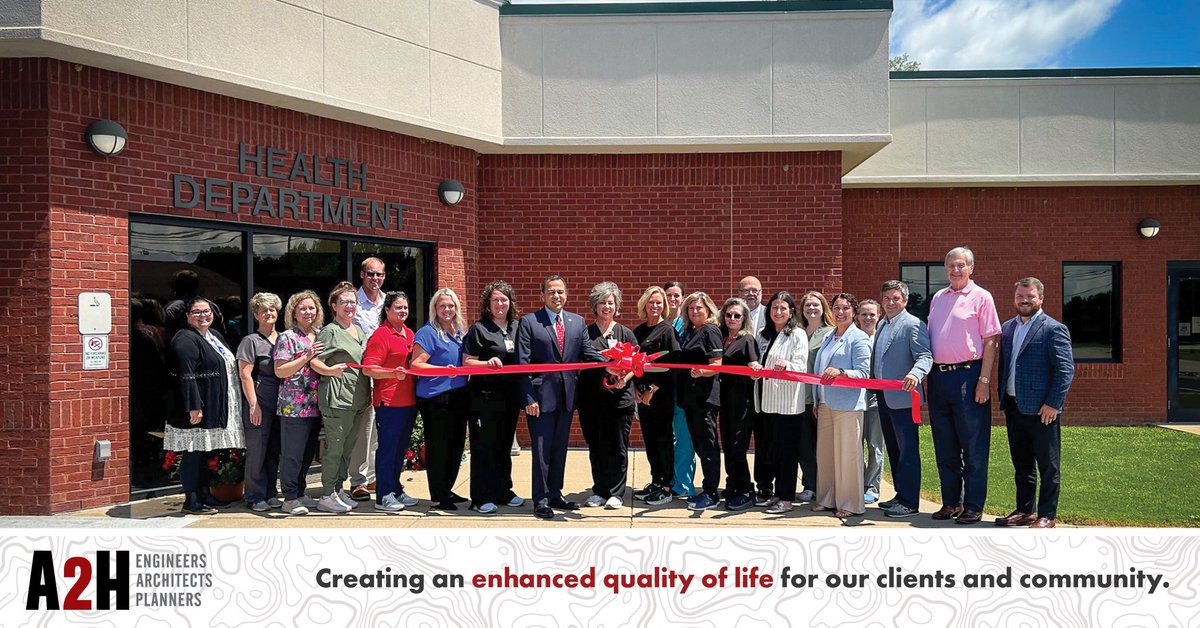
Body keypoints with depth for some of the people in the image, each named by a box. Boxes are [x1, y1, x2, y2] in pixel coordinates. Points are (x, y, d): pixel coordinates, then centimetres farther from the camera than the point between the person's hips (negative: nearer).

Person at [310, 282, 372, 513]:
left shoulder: (359, 330, 17)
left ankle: (338, 489, 24)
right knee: (335, 447, -4)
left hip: (359, 398, 8)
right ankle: (327, 496, 3)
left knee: (348, 446, 13)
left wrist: (368, 393, 19)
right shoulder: (329, 331, -6)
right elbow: (315, 362, -13)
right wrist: (329, 370, -33)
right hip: (337, 398, -8)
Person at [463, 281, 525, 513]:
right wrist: (487, 362, -24)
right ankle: (481, 497, 7)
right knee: (484, 446, -1)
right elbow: (466, 361, -7)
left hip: (510, 396, 5)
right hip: (485, 396, -5)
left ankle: (503, 492, 26)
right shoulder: (479, 329, -3)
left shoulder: (518, 328, 12)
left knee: (504, 445, 15)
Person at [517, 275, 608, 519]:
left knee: (560, 448, 14)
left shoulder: (578, 322, 10)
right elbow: (523, 362, -7)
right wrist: (529, 398, -14)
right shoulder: (529, 322, -3)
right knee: (542, 449, 1)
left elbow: (588, 353, 5)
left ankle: (555, 494, 26)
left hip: (567, 397, 5)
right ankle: (541, 500, 10)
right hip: (541, 396, -5)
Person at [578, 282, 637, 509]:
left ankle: (615, 493, 12)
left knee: (617, 447, 2)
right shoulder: (585, 333, 9)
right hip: (591, 398, 1)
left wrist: (624, 378, -13)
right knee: (596, 446, 7)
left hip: (620, 397, -1)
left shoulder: (625, 333, 8)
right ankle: (600, 491, 19)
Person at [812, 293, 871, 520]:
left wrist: (840, 372, -27)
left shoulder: (859, 338, -4)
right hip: (826, 404, 7)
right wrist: (817, 401, 19)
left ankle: (851, 503, 5)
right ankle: (827, 499, 19)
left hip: (848, 405, -7)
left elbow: (863, 373, -10)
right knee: (824, 453, 8)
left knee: (847, 455, -4)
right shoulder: (828, 337, 18)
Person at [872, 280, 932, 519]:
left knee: (907, 450, -3)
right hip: (884, 397, 9)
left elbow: (925, 356, -20)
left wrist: (915, 374, -39)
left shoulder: (913, 325, -10)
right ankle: (901, 495, 26)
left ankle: (910, 502, 4)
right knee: (893, 449, 15)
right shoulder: (882, 325, 16)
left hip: (902, 398, -9)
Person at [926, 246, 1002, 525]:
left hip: (967, 376, -6)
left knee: (973, 447, 1)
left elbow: (990, 341, -7)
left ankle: (973, 507, 8)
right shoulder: (937, 298, 14)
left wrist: (984, 380, -14)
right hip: (938, 376, 6)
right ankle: (950, 503, 22)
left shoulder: (981, 297, -3)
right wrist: (928, 375, 10)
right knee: (945, 446, 12)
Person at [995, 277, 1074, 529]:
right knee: (1021, 465, 15)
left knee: (1048, 467, 3)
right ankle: (1024, 511, 25)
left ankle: (1046, 516, 11)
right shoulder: (1008, 328, 13)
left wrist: (1053, 404, -16)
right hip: (1013, 407, 7)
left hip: (1041, 410, -7)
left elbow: (1066, 369, -12)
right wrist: (1002, 398, 12)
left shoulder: (1054, 329, -7)